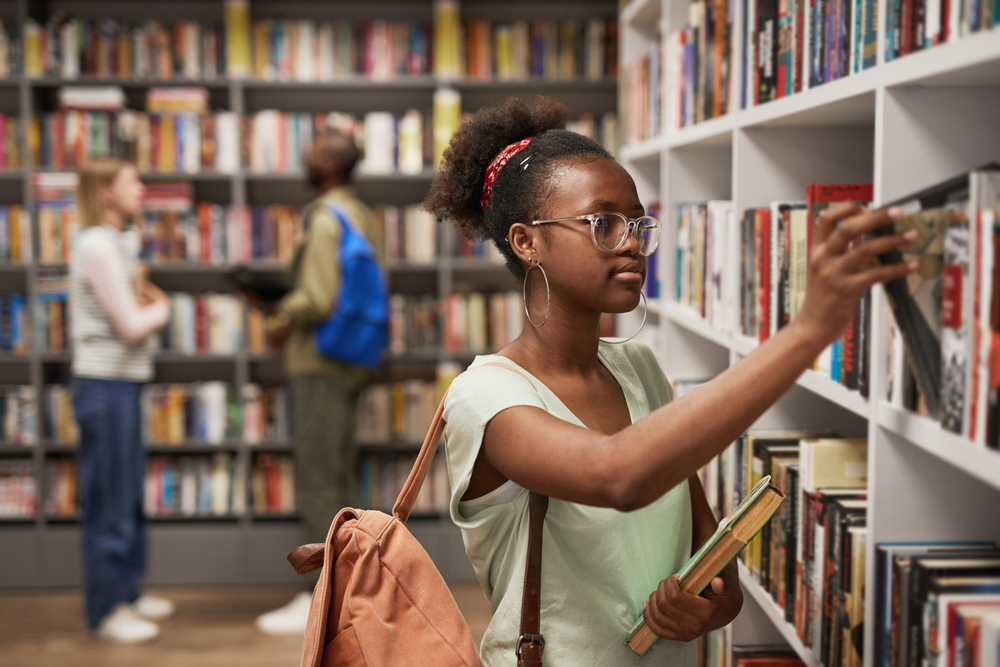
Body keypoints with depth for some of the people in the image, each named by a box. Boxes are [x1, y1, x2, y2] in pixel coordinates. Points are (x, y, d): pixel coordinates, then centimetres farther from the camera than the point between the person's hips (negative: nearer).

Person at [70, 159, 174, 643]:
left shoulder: (114, 244, 16)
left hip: (122, 384, 10)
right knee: (109, 503, -2)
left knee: (130, 498, 17)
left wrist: (147, 304, 1)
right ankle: (106, 612, 7)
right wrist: (161, 310, 1)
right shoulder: (98, 246, -15)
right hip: (105, 385, -10)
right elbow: (131, 325, -18)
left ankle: (127, 593, 28)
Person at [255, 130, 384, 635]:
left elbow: (318, 299, -24)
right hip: (350, 363, 9)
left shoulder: (325, 218, -16)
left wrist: (286, 319, -6)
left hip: (319, 365, -9)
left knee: (317, 483, -4)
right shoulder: (364, 216, 12)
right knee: (337, 479, 15)